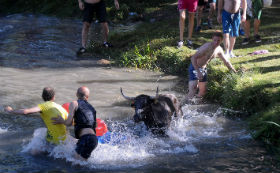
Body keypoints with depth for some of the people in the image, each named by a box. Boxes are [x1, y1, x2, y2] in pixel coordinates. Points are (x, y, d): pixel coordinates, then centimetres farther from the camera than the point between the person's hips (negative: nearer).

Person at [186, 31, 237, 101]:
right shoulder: (207, 47, -27)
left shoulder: (219, 50, -2)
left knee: (202, 92, 11)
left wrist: (235, 72, 19)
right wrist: (198, 72, -38)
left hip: (203, 69, 8)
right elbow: (193, 58, -32)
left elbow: (226, 62, 15)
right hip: (194, 67, -7)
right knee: (193, 86, -30)